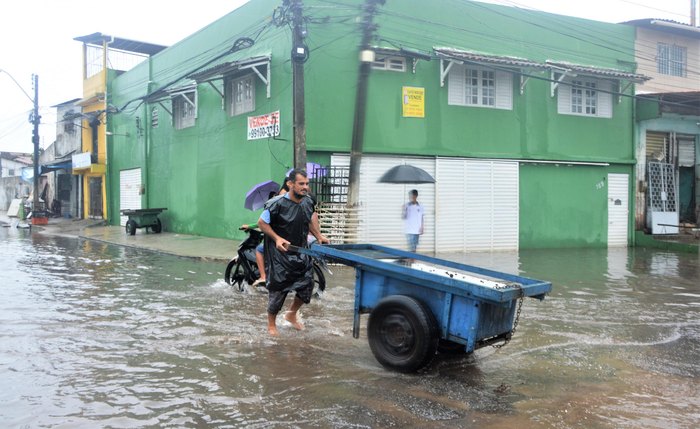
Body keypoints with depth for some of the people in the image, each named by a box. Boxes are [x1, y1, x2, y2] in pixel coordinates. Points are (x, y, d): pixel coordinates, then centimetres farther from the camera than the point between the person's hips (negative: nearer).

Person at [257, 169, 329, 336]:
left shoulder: (308, 202, -2)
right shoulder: (277, 204, -21)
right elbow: (261, 223, -10)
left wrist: (319, 236, 9)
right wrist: (277, 238, -20)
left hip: (301, 252, 6)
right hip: (280, 253, -6)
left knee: (307, 284, 6)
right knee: (278, 288, 1)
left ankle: (292, 314, 33)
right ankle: (271, 323, 24)